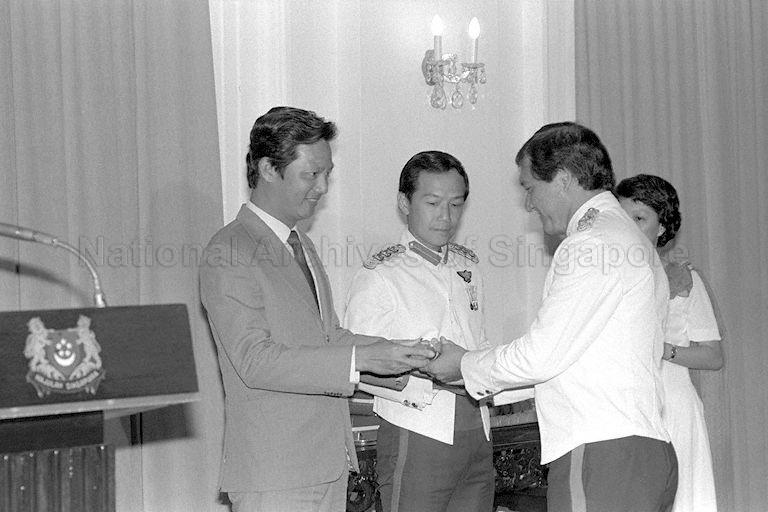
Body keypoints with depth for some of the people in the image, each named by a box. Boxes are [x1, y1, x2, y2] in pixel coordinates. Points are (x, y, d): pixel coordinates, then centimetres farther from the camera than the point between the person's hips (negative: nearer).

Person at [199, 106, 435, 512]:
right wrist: (360, 359, -24)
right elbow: (255, 359, -21)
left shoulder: (301, 246, 18)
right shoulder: (229, 253, -12)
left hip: (329, 463, 8)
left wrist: (397, 354, 2)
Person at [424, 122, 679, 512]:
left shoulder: (594, 242, -10)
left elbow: (540, 356, -13)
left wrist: (465, 366, 3)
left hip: (602, 456, -9)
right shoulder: (630, 239, 21)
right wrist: (482, 376, 22)